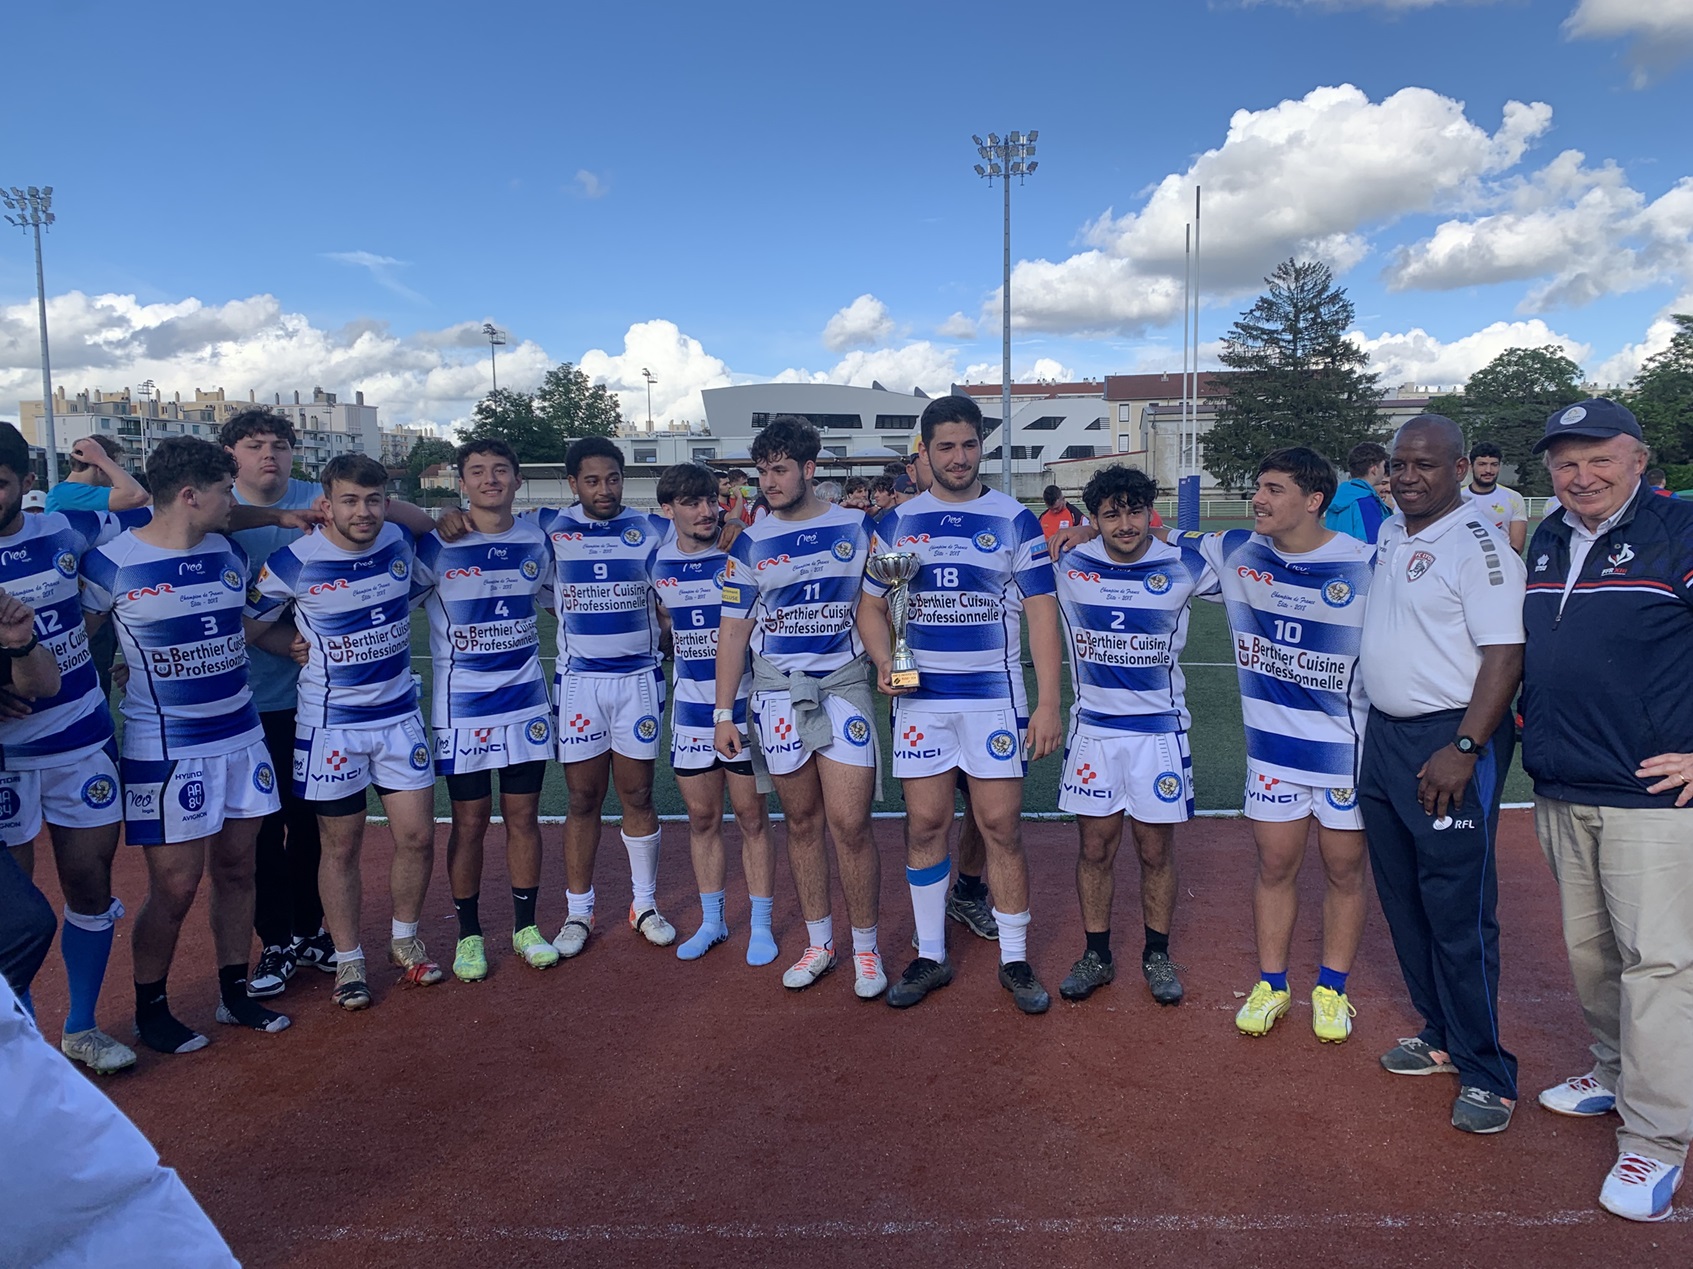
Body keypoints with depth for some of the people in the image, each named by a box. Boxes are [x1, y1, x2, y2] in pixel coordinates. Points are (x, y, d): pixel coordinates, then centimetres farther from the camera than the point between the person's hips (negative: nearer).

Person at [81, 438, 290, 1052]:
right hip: (165, 749, -6)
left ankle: (235, 995, 28)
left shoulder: (230, 554, 6)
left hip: (241, 736, 6)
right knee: (175, 887, 1)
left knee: (236, 869, 13)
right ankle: (150, 1010, 22)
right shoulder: (112, 562, -12)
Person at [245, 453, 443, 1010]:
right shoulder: (294, 563, -14)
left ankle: (405, 939, 29)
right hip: (330, 723, -3)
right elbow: (248, 628, -2)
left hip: (399, 715, 4)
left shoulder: (401, 542, -3)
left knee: (417, 837, 6)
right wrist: (309, 650, -5)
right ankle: (348, 960, 24)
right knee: (341, 847, 7)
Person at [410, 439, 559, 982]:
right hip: (461, 707, -3)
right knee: (470, 821, 5)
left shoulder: (536, 540, 3)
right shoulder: (437, 544, -9)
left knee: (523, 815, 10)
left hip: (527, 700, 3)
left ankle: (526, 926, 24)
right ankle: (469, 935, 21)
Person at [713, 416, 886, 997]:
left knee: (850, 823, -7)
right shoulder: (751, 543, 5)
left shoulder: (857, 528, 3)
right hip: (776, 691, 2)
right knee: (802, 823, 9)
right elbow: (734, 630, 7)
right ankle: (818, 943, 23)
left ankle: (866, 948, 10)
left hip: (843, 684, -1)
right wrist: (723, 713, 3)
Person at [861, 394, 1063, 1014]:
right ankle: (930, 955, 21)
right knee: (925, 824, 6)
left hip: (995, 696, -2)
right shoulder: (897, 522, 7)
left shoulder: (1015, 520, 1)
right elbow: (871, 604, 12)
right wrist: (884, 661, -9)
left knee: (1002, 827, 2)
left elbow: (1041, 610, -1)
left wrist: (1048, 702, -8)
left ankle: (1014, 959, 17)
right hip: (920, 698, 2)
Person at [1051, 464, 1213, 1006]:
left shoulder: (1183, 567, -6)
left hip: (1159, 726, -1)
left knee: (1156, 852, 8)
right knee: (1095, 848, 9)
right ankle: (1097, 955, 25)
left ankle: (1157, 956, 27)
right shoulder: (1067, 565, -3)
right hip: (1093, 726, 1)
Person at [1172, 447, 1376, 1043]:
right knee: (1275, 864, 11)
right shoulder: (1236, 552, -2)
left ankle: (1331, 989, 29)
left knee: (1344, 870, 11)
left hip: (1347, 745, -2)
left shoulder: (1366, 566, -14)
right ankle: (1271, 984, 27)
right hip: (1272, 743, 3)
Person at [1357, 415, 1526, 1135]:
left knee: (1458, 912, -4)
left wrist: (1463, 749, -24)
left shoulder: (1478, 544, -14)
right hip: (1383, 735, 9)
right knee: (1403, 899, 16)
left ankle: (1484, 1073, 9)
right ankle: (1439, 1034, 31)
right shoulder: (1390, 532, 11)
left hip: (1451, 740, -8)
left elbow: (1505, 655, -19)